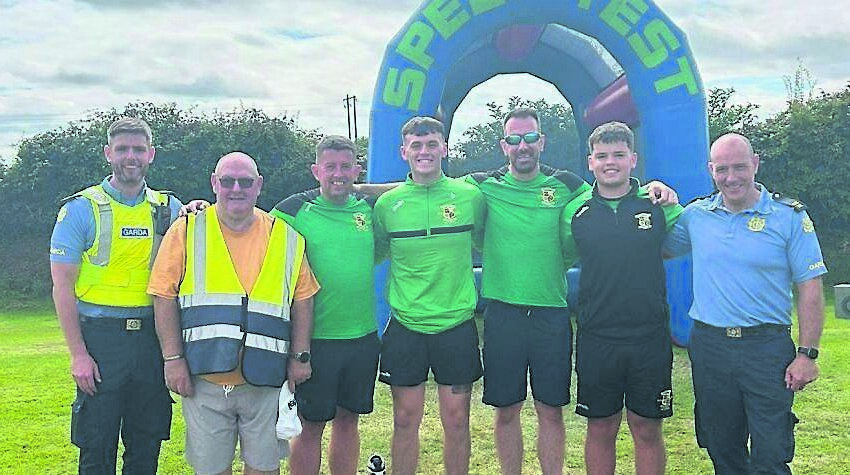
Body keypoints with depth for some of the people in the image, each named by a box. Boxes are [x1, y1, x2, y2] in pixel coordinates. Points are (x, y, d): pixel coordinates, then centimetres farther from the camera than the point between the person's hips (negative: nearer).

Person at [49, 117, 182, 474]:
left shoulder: (168, 209, 8)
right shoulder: (81, 209, -2)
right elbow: (63, 286, -5)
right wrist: (78, 354, -11)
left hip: (153, 338, 3)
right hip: (101, 339, -3)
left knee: (147, 445, 12)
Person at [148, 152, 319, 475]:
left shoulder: (285, 237, 5)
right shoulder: (187, 231, 1)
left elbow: (302, 299, 10)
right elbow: (165, 297, 0)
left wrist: (300, 356, 5)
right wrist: (173, 359, -6)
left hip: (265, 379, 1)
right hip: (204, 379, -1)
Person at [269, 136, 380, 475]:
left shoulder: (368, 209, 5)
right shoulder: (294, 211, -5)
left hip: (363, 337, 4)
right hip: (316, 339, -4)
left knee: (348, 419, 15)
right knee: (310, 425, 5)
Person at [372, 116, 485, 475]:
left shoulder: (470, 196, 0)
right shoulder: (386, 203, 1)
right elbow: (372, 254, 15)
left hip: (457, 324, 0)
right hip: (405, 325, 0)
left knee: (456, 421, 8)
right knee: (405, 420, 8)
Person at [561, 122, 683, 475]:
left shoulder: (659, 205, 0)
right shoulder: (575, 212, 2)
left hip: (650, 337, 0)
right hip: (596, 339, 1)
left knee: (647, 430, 9)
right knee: (600, 429, 11)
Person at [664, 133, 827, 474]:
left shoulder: (789, 216, -3)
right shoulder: (695, 215, 6)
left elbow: (810, 289, -3)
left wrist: (807, 355, -9)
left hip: (767, 347, -3)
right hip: (709, 346, 3)